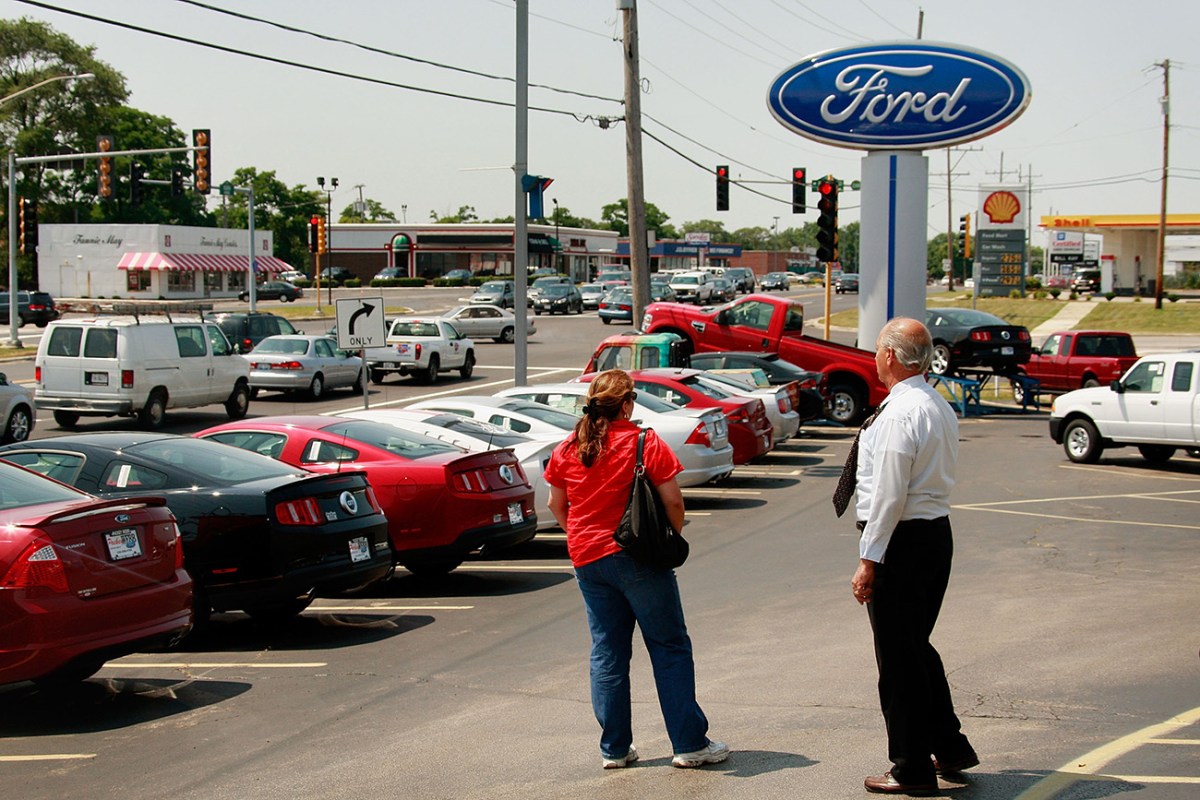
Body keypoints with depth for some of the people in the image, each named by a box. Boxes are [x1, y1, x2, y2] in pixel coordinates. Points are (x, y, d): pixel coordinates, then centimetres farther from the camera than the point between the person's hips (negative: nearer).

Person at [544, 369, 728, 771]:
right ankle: (690, 744, 3)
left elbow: (556, 504, 13)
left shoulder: (567, 449, 4)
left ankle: (614, 748, 13)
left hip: (587, 560, 5)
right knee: (670, 647, 3)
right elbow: (673, 500, -12)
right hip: (637, 557, -5)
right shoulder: (644, 443, -10)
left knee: (607, 652, 11)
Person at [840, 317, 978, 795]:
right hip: (938, 534, 9)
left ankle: (913, 770, 9)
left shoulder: (898, 414, -19)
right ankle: (948, 746, 29)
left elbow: (889, 495, -21)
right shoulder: (940, 407, 11)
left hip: (902, 540, -9)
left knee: (899, 657, 1)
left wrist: (868, 562, -17)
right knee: (917, 648, 22)